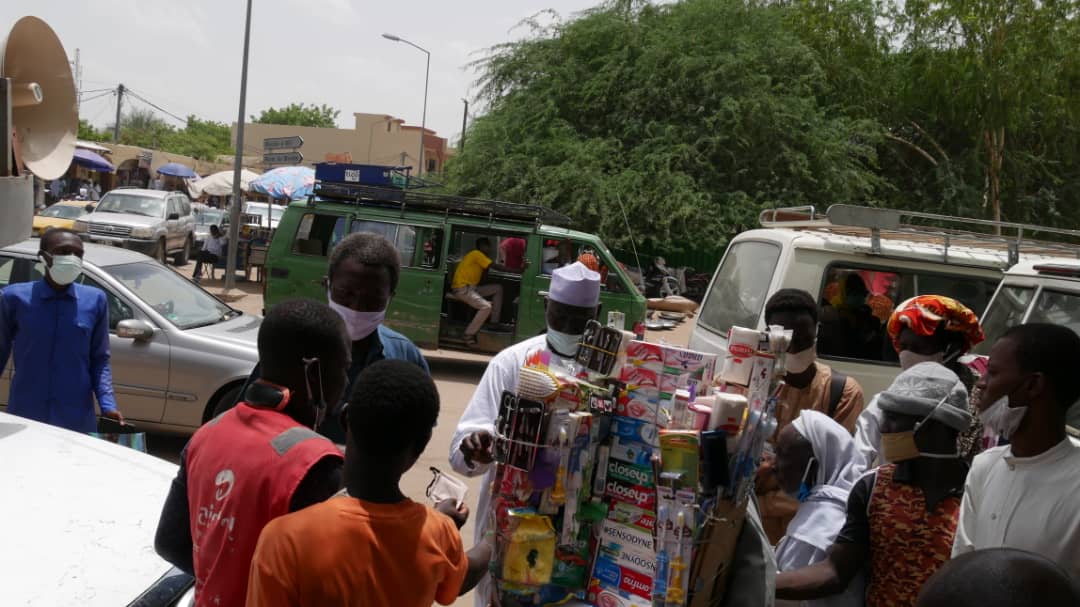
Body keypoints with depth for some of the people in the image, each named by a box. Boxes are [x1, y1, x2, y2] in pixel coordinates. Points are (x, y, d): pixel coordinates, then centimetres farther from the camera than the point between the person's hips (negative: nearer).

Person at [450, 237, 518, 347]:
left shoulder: (479, 257, 18)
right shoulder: (476, 254, -11)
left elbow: (480, 281, 12)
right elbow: (496, 266, -18)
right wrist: (518, 271, -19)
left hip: (471, 287, 10)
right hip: (461, 288, -10)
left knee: (498, 288, 8)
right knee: (486, 306, -26)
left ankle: (494, 322, 4)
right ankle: (469, 335, -20)